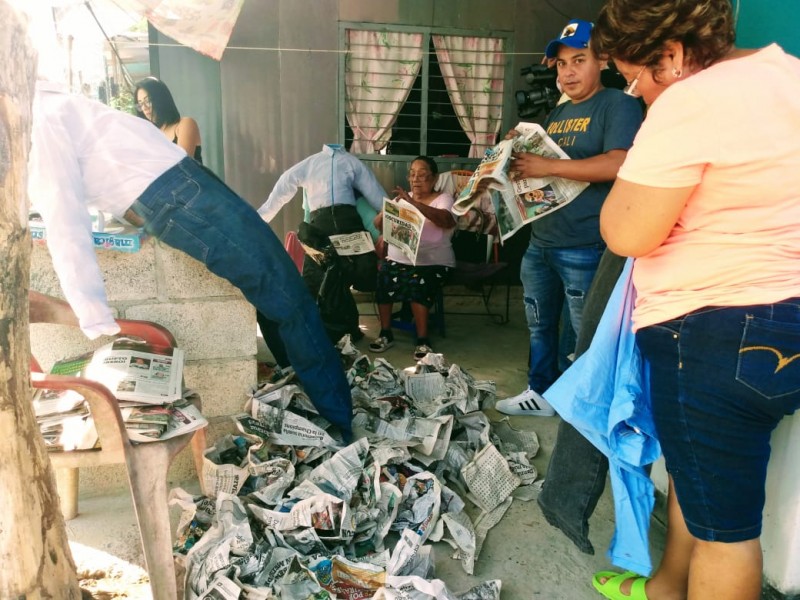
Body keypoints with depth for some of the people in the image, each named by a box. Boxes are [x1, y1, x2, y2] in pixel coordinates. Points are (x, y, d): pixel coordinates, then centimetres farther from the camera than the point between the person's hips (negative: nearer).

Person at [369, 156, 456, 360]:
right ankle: (386, 333, -10)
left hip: (432, 262, -3)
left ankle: (422, 339, -18)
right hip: (398, 259, 4)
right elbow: (378, 224, 7)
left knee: (418, 285, -33)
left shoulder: (443, 199, 3)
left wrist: (413, 203, -33)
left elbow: (445, 220, -21)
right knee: (383, 278, -26)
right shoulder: (403, 198, 17)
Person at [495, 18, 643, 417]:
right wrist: (518, 156, 3)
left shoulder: (617, 105, -6)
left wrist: (549, 167, -21)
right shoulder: (556, 115, 18)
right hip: (539, 243, 8)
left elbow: (619, 165, -21)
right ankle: (539, 393, 33)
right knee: (539, 326, 17)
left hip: (584, 248, -8)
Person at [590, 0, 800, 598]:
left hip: (719, 335, -10)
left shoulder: (689, 103, -19)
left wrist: (631, 174, -4)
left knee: (724, 521, 6)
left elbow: (626, 233, -19)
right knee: (693, 469, 26)